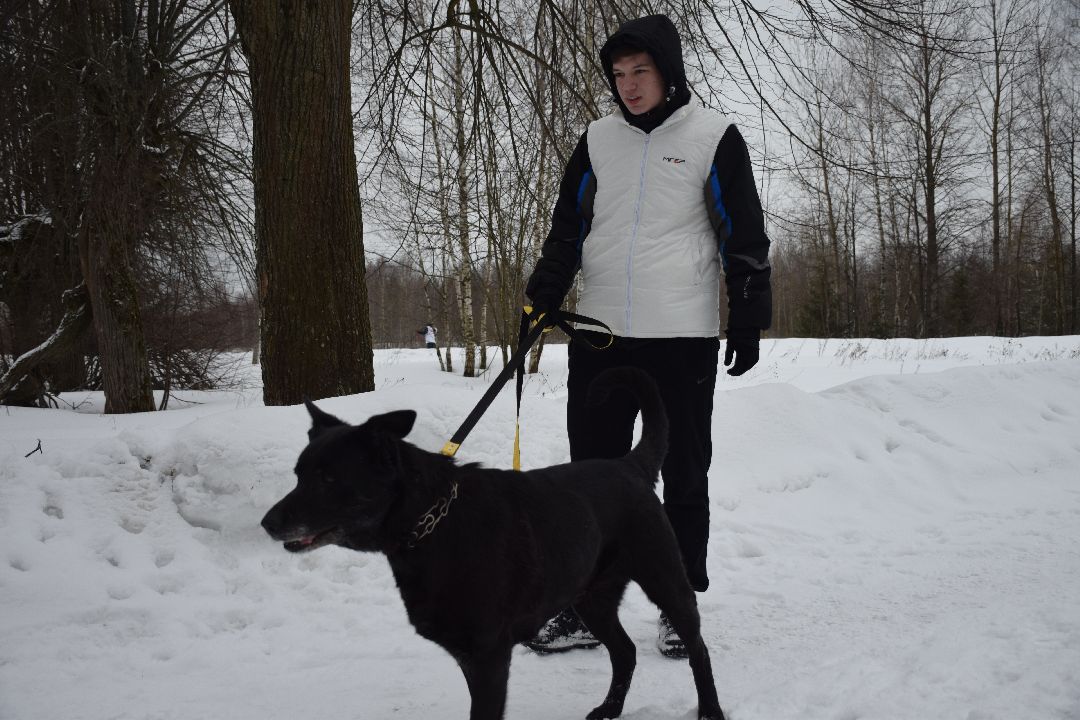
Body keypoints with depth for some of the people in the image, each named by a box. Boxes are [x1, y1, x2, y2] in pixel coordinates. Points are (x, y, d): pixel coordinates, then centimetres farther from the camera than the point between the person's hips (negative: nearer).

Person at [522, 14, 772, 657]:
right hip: (600, 334, 4)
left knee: (684, 477, 6)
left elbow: (745, 235, 1)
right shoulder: (598, 140, 11)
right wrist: (544, 296, -1)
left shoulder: (714, 137, 0)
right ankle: (585, 608, 14)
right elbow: (568, 226, 13)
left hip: (684, 337, -3)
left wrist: (749, 319, -3)